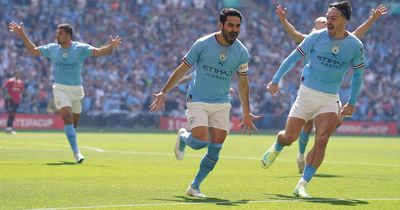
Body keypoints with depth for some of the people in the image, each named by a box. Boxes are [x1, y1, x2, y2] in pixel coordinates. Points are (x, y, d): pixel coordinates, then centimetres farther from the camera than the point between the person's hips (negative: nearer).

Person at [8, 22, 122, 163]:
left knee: (74, 123, 10)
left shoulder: (80, 48, -5)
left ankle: (75, 150, 37)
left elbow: (98, 52, -15)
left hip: (76, 89, 0)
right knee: (67, 117, -20)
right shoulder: (52, 48, 2)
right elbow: (34, 51, 16)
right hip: (60, 89, 0)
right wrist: (22, 35, 12)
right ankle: (76, 152, -24)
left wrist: (111, 47, -33)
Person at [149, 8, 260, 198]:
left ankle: (194, 187, 14)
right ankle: (183, 137, 16)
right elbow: (182, 69, -1)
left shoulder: (242, 52, -3)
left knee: (215, 151, -3)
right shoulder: (202, 44, -12)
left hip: (222, 104, 3)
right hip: (198, 101, -3)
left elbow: (242, 82, 11)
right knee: (201, 142, -20)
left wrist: (246, 113, 13)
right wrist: (163, 93, -1)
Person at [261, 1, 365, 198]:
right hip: (307, 93, 0)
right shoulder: (316, 37, -7)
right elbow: (294, 57, 4)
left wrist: (351, 103, 6)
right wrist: (275, 80, 1)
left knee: (322, 140, -18)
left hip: (330, 98, 0)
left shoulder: (356, 45, -4)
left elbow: (357, 74, 10)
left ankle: (302, 186, -12)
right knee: (289, 137, -2)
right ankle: (276, 149, 37)